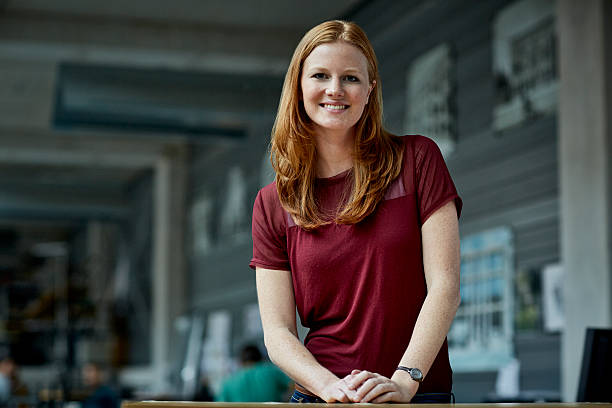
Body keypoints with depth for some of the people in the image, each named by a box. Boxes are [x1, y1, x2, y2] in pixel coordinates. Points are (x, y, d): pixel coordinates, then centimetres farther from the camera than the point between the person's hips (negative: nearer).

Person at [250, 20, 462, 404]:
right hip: (317, 396, 2)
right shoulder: (272, 205, 9)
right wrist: (331, 387, -14)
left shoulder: (417, 160, 4)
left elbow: (444, 285, -3)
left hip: (418, 396, -2)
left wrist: (404, 380, -14)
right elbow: (277, 331, 3)